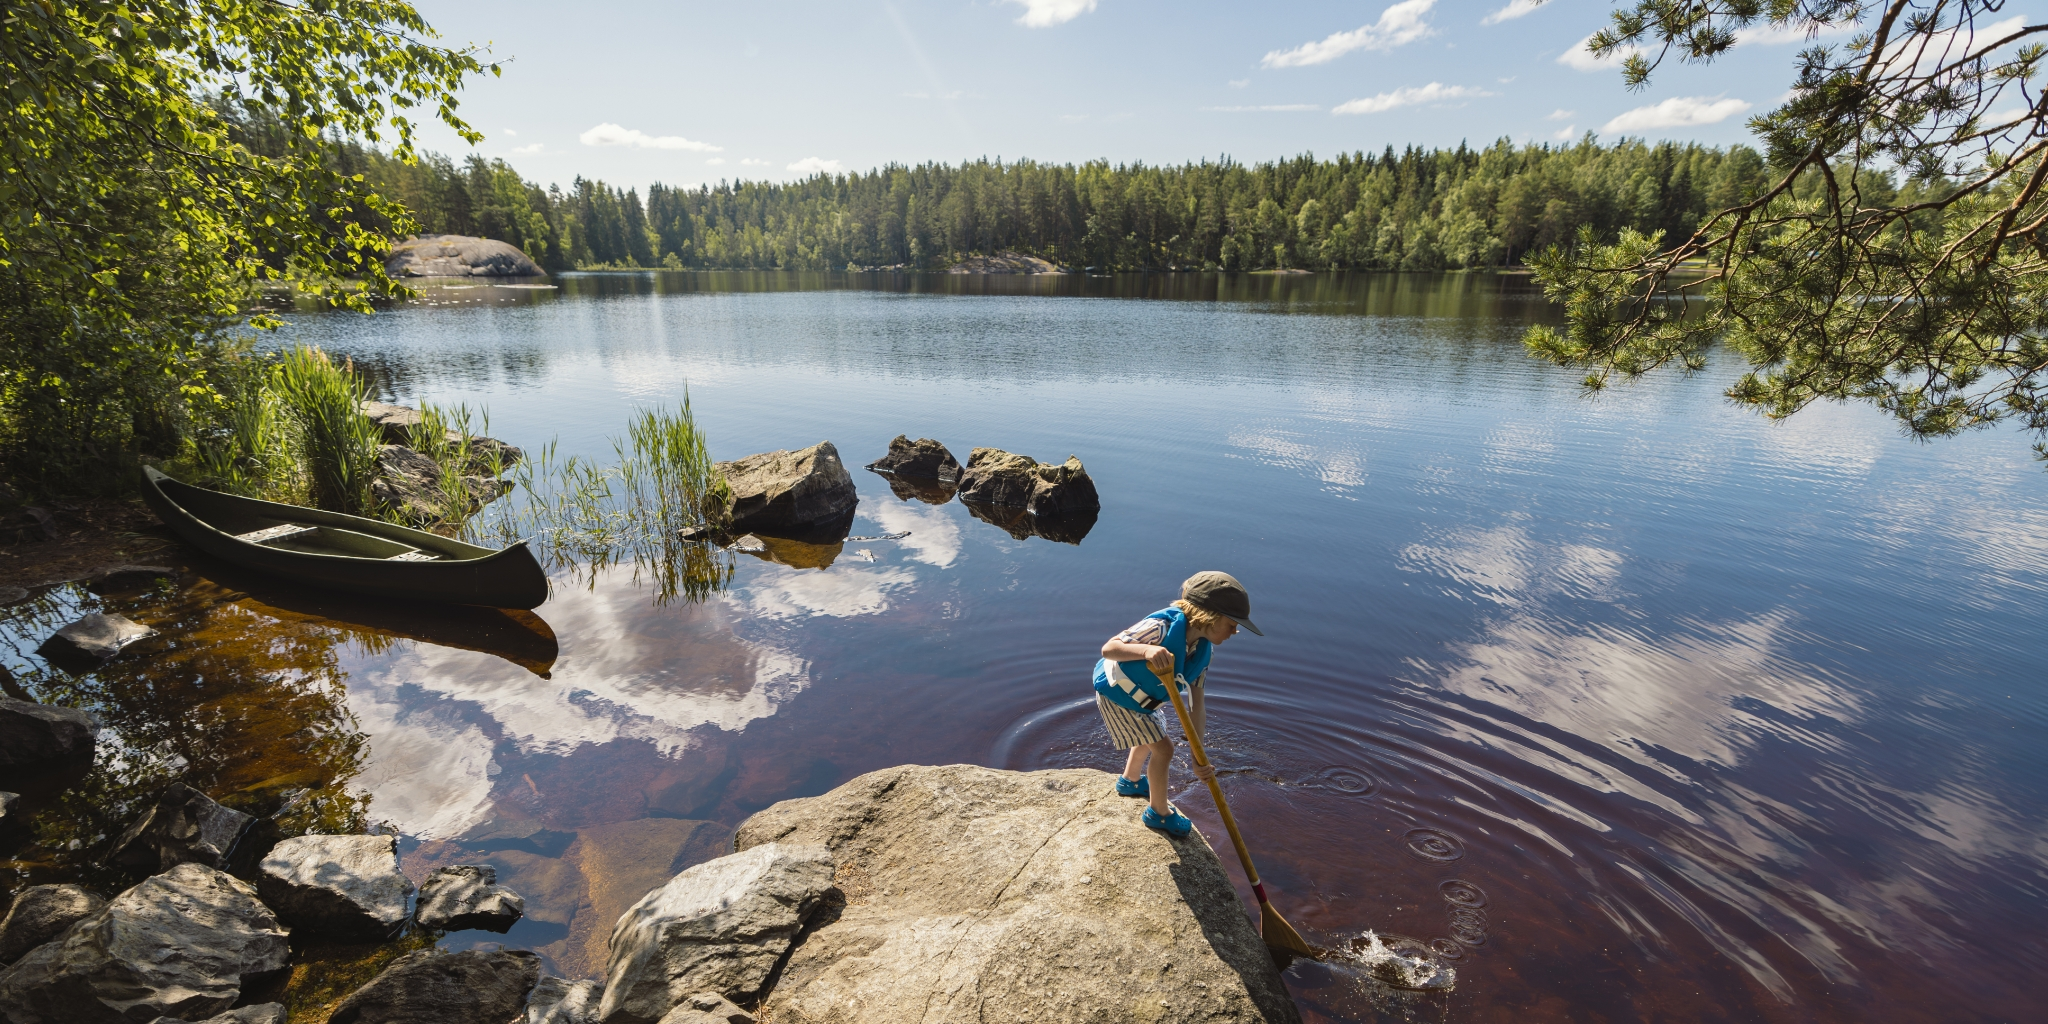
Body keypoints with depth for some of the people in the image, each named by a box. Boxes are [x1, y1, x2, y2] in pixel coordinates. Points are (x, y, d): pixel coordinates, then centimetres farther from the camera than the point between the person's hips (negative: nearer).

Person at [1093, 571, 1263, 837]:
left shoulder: (1202, 651, -12)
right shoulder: (1163, 626, -36)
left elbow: (1197, 707, -11)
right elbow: (1108, 648, -40)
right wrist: (1146, 650, -59)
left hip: (1138, 699, 8)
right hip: (1116, 694, -8)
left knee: (1149, 739, 30)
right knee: (1163, 748, -5)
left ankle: (1130, 781, 60)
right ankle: (1159, 813, 19)